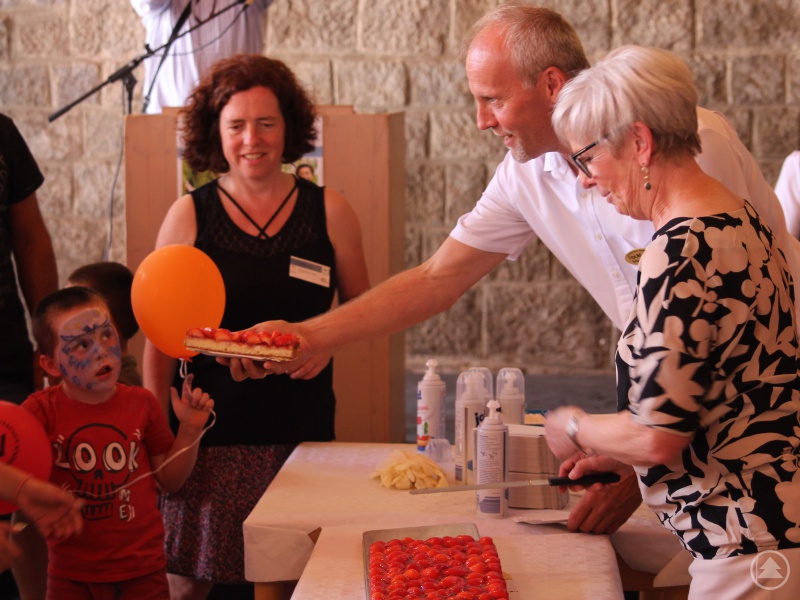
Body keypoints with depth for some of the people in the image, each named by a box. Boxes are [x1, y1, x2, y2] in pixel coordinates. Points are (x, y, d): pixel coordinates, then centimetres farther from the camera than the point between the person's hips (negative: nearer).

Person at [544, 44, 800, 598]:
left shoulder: (681, 251, -21)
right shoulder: (737, 219, 9)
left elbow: (658, 438, -22)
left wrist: (574, 428, -3)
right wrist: (618, 455, 19)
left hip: (753, 549, -10)